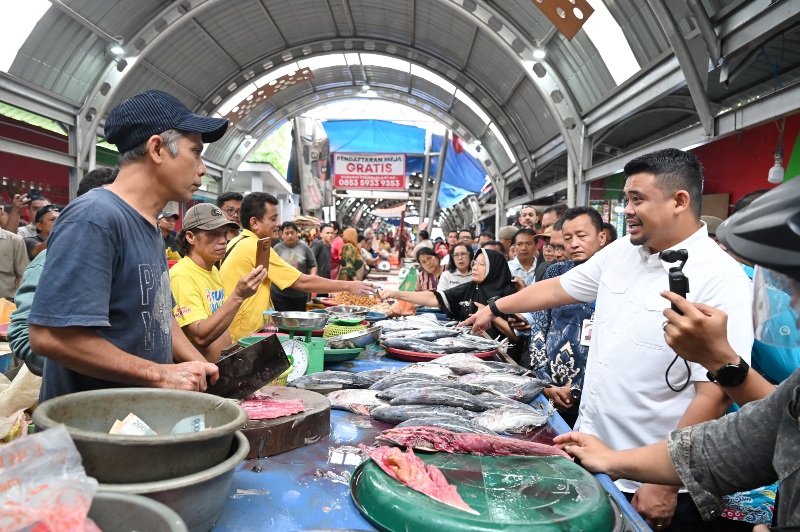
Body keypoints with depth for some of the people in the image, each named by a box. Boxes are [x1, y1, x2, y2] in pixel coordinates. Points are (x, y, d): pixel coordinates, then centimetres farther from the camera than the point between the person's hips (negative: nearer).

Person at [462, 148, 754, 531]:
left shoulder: (721, 281, -18)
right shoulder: (620, 252, 2)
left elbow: (713, 397, -20)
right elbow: (559, 288, 16)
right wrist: (496, 308, 23)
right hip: (589, 449, 6)